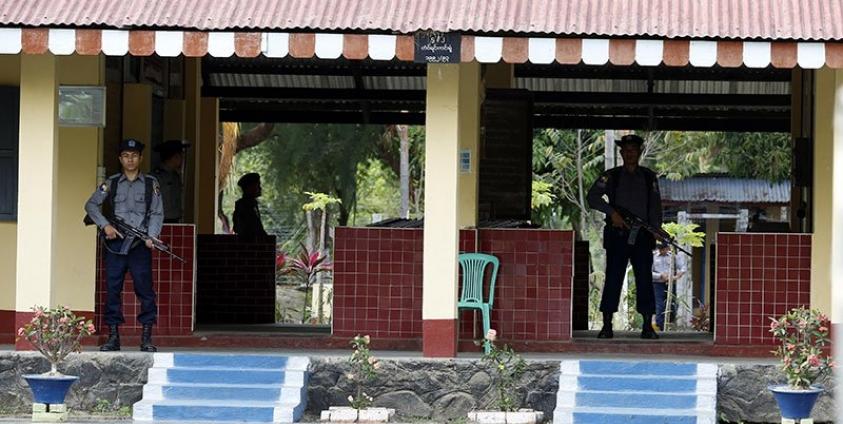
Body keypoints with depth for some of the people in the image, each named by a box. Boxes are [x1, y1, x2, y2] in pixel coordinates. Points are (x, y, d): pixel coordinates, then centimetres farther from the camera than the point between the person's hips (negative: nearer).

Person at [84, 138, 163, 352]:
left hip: (139, 246, -1)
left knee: (145, 290, -6)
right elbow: (91, 205, 8)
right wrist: (105, 225, -6)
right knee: (113, 290, 2)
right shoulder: (111, 183, 10)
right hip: (115, 245, 1)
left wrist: (152, 236, -10)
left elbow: (157, 213, 5)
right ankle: (113, 336, 7)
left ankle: (146, 337, -1)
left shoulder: (151, 183, 9)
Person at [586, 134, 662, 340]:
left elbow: (656, 207, 9)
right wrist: (612, 212, -14)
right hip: (617, 235, -1)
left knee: (645, 280, -2)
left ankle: (648, 326, 0)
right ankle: (607, 326, -1)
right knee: (613, 278, -3)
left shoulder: (649, 177, 12)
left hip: (642, 237, 1)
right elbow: (592, 197, -3)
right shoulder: (611, 176, 7)